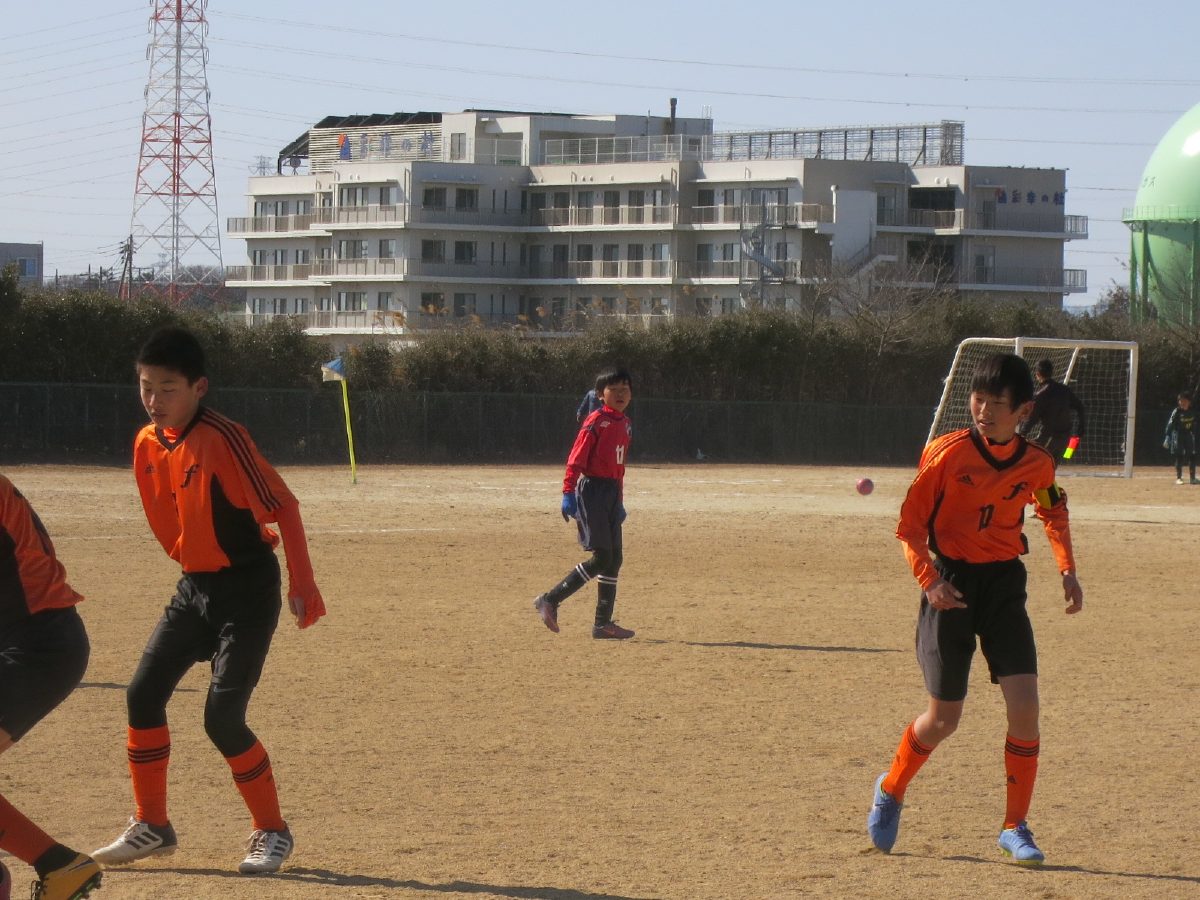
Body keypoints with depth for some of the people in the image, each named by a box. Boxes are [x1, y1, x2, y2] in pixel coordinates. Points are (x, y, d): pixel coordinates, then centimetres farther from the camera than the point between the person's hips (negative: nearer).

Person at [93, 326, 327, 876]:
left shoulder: (222, 439, -21)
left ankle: (273, 832, 5)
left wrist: (302, 584, -25)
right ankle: (151, 827, 16)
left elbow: (283, 506, -21)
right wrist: (192, 570, 19)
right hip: (194, 587, 8)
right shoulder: (146, 445, 3)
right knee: (143, 695, 2)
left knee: (222, 717, -12)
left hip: (247, 588, -7)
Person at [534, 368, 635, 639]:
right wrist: (568, 493, -22)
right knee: (602, 557, -13)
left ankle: (603, 624, 11)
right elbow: (576, 459, -15)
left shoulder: (625, 425, 15)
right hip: (592, 490, -8)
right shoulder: (596, 422, -10)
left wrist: (619, 502, 22)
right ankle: (550, 601, -6)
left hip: (612, 492, 8)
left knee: (614, 559, 7)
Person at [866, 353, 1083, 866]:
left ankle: (1014, 828, 1)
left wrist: (1067, 570, 9)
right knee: (944, 718, 2)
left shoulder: (1037, 465, -1)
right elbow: (910, 524, -7)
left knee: (1024, 705, -11)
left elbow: (1054, 513, 21)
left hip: (1004, 584, 3)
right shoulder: (948, 453, -12)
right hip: (951, 583, -3)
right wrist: (928, 580, -21)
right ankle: (891, 790, 31)